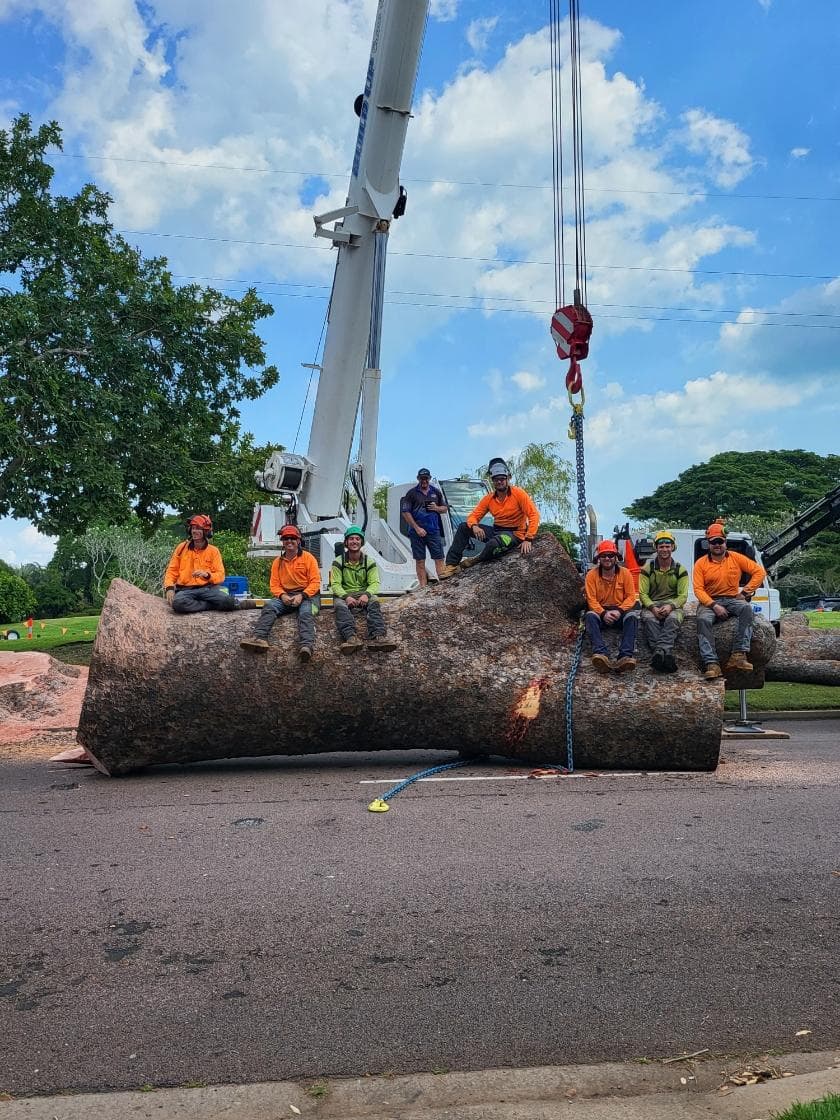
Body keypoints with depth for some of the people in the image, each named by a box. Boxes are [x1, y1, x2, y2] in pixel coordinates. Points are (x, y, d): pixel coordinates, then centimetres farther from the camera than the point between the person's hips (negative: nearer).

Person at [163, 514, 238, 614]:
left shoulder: (213, 551, 6)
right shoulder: (182, 547, 9)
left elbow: (220, 575, 2)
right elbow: (172, 571, 10)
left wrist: (207, 575, -19)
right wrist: (169, 588, -9)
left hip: (207, 588, -2)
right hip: (185, 589, 2)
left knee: (227, 601, -35)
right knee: (178, 603, -37)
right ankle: (212, 605, -17)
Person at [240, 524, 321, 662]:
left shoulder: (308, 558, 3)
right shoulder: (278, 562, 14)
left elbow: (315, 582, -3)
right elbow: (274, 585, 10)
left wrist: (302, 596, -18)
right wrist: (282, 596, -12)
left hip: (307, 595, -4)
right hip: (285, 596, 4)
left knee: (305, 613, -35)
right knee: (269, 607, -25)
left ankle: (307, 646, -59)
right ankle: (260, 638, -46)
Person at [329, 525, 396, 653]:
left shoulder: (369, 562, 8)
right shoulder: (338, 562, 4)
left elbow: (374, 583, -1)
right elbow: (335, 584, -5)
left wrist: (366, 594, -24)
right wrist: (346, 596, -26)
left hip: (363, 594, 1)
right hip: (344, 594, -1)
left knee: (374, 602, -32)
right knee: (340, 606, -35)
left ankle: (377, 637, -52)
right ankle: (351, 637, -58)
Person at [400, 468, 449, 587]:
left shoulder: (436, 492, 13)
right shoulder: (412, 493, 2)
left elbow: (445, 508, 20)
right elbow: (405, 512, -3)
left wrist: (437, 508, -4)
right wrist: (417, 528, -11)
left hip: (434, 531, 2)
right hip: (417, 532, -2)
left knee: (439, 559, -3)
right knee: (420, 561, 2)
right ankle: (423, 586, 4)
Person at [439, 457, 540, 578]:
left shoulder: (518, 493, -12)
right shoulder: (489, 498, 3)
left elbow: (534, 515, -16)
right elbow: (474, 516, 4)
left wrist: (528, 539, -25)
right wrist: (474, 526, -22)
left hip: (514, 534, -6)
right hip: (496, 531, 6)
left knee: (493, 544, -39)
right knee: (464, 526, -5)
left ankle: (477, 560, -5)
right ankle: (452, 564, -8)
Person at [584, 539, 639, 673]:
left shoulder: (625, 573, -2)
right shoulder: (592, 575, -3)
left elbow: (631, 596, -4)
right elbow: (591, 599, -7)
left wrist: (619, 611, -21)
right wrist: (603, 613, -24)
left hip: (620, 611, 0)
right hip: (600, 611, 0)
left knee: (632, 616, -32)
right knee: (590, 616, -33)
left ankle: (625, 657, -48)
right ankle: (601, 655, -52)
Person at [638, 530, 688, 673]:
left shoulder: (680, 570, 8)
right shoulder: (647, 569, 8)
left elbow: (683, 595, 1)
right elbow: (642, 593, 1)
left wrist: (670, 606, -20)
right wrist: (652, 607, -19)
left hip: (673, 605, 0)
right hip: (651, 605, 0)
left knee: (673, 620, -36)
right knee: (649, 619, -36)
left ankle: (660, 652, -57)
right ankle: (666, 653, -55)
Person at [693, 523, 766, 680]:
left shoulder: (736, 558, 6)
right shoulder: (701, 563, 2)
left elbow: (759, 571, 6)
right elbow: (698, 589, -5)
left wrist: (745, 592, -3)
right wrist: (714, 606, -18)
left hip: (732, 600, 1)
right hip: (710, 602, -1)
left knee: (747, 608, -33)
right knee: (703, 619, -34)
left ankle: (739, 655, -37)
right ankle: (711, 664, -40)